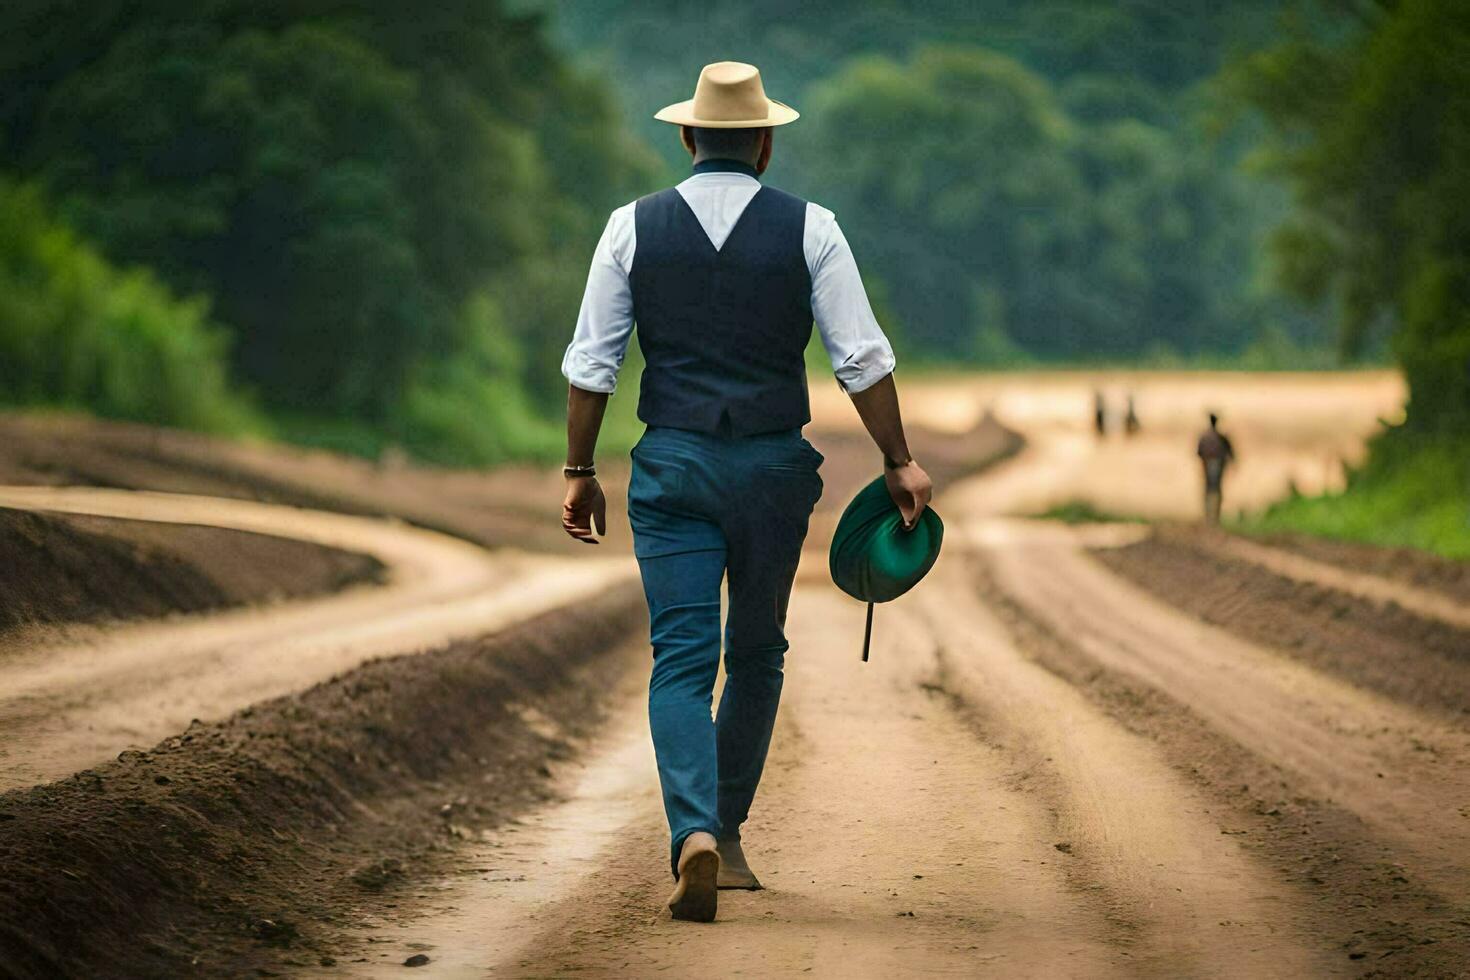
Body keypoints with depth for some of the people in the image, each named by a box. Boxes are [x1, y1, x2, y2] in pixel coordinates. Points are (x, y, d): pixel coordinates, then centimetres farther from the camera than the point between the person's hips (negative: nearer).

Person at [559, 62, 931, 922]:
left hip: (673, 465, 0)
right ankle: (728, 833, 24)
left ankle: (695, 835, -24)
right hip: (773, 465, 0)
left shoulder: (635, 227, 2)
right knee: (757, 655, 17)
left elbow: (592, 364, 1)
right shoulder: (809, 230, -1)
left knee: (682, 662, -3)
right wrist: (900, 462, 3)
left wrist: (581, 471, 9)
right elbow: (862, 358, -4)